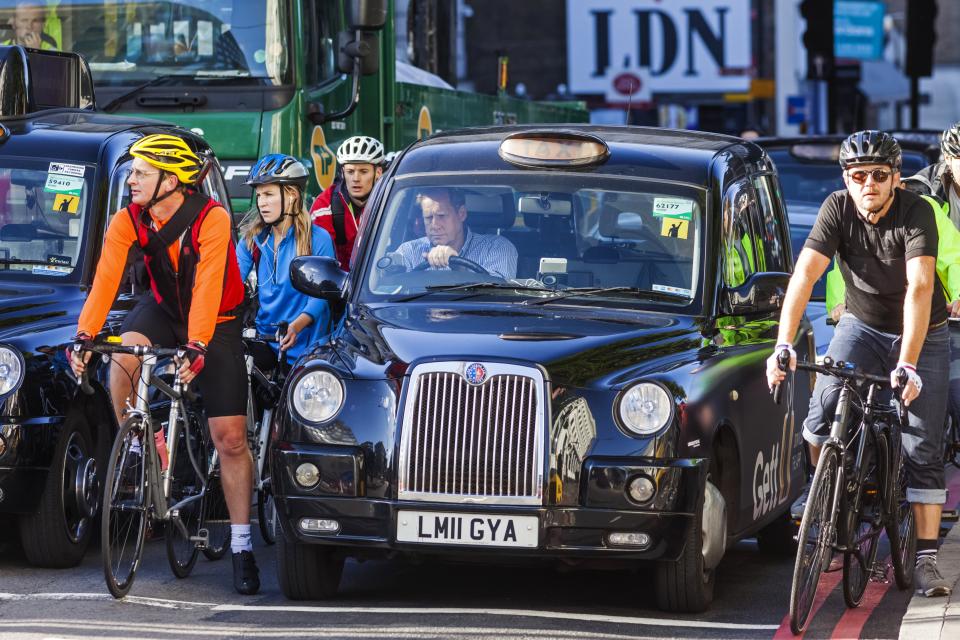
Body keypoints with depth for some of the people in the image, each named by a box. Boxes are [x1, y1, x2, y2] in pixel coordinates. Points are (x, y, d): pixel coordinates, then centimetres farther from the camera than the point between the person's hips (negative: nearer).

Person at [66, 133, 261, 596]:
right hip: (162, 308, 3)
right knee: (123, 356, -32)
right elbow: (105, 280, -23)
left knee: (230, 439, -7)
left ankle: (241, 546, 1)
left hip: (215, 321, -3)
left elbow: (206, 289, -36)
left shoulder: (212, 219, -28)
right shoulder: (128, 221, -16)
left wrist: (196, 346, -47)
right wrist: (84, 336, -35)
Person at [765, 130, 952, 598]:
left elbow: (919, 288, -36)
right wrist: (784, 344, -39)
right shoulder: (838, 208, -18)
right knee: (823, 407, -21)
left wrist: (906, 366, -47)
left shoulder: (916, 214, -25)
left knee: (922, 449, -8)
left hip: (921, 334, -2)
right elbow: (805, 273, -26)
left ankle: (926, 558, -4)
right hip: (862, 325, 2)